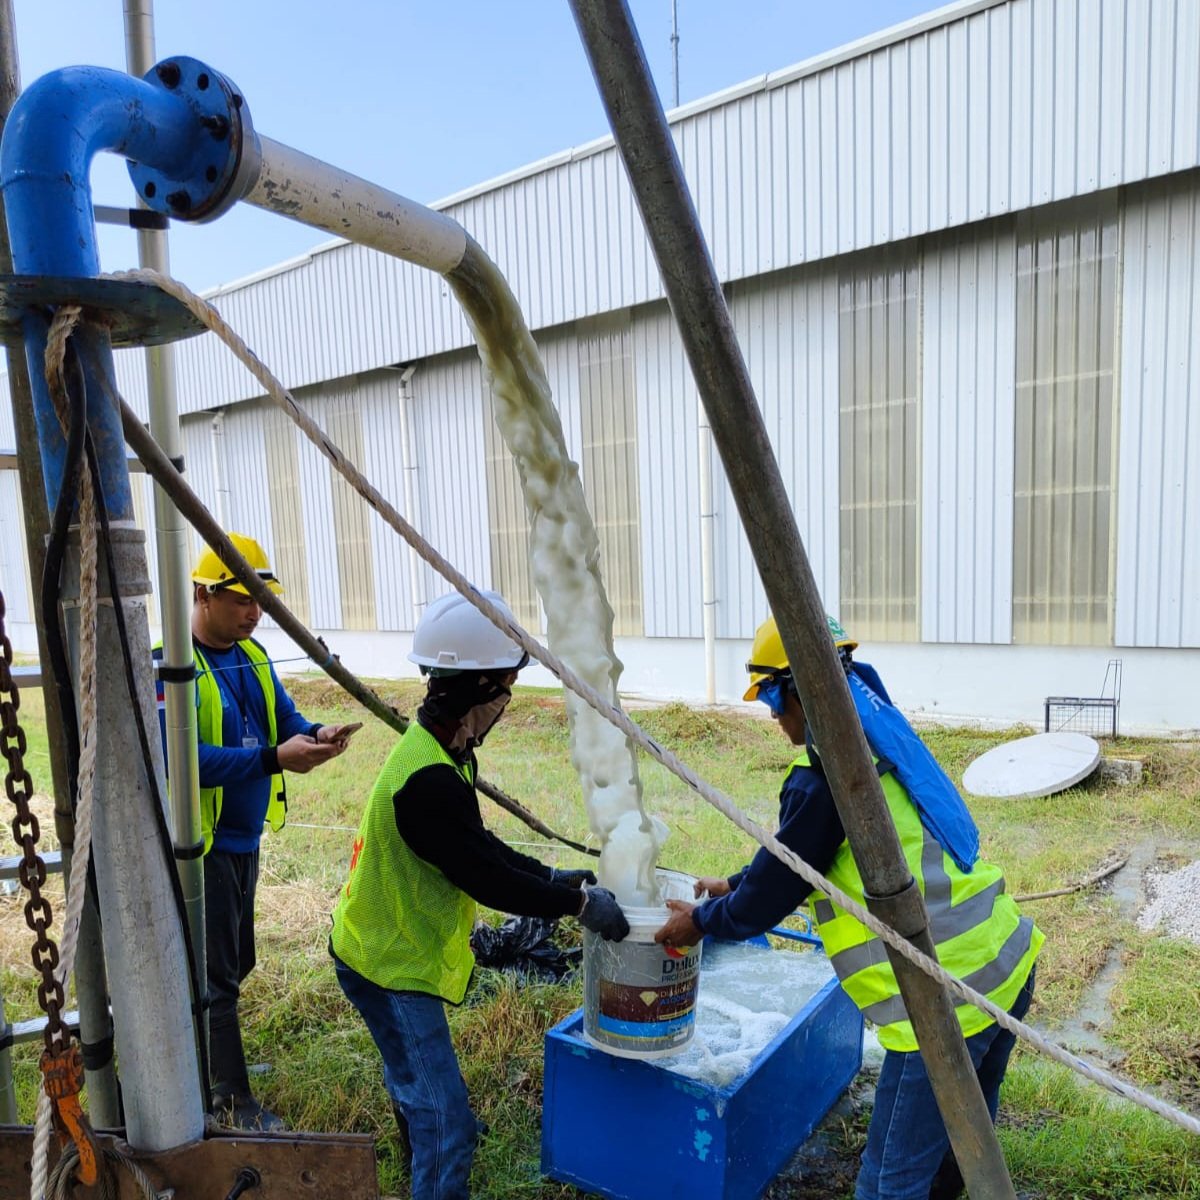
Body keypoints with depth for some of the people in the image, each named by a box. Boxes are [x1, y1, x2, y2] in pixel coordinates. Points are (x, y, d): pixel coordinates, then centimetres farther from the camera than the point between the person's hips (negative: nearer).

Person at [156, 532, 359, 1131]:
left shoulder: (251, 655, 6)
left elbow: (286, 718, 4)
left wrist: (317, 735, -18)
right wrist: (274, 758, -34)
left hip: (244, 836, 8)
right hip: (200, 842, -8)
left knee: (235, 962, 21)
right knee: (216, 975, 5)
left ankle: (203, 1059, 43)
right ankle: (233, 1101, 20)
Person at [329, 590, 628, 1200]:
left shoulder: (432, 748, -2)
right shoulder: (429, 779, -34)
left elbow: (478, 844, 8)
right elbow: (484, 876, -28)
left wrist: (550, 876, 4)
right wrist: (579, 904, -18)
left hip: (391, 946, 10)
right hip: (390, 964, -10)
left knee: (412, 1070, 32)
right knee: (444, 1117, -1)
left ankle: (420, 1146, 56)